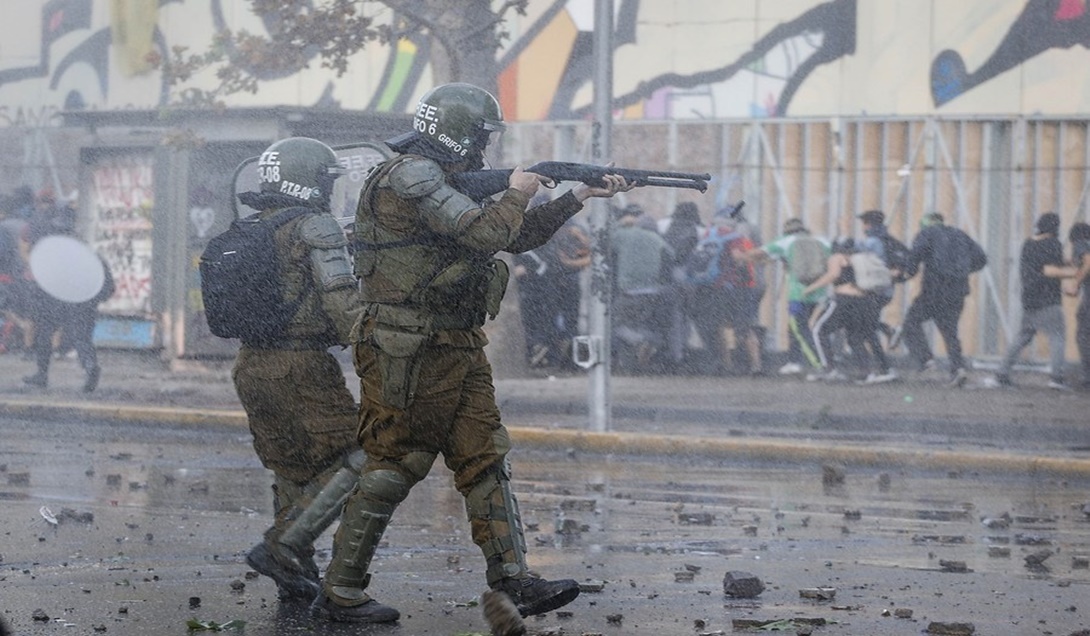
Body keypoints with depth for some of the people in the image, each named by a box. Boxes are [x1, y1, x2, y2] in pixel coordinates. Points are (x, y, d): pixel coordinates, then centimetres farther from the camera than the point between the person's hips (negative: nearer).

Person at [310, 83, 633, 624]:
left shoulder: (450, 185, 18)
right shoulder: (409, 177, -13)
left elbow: (517, 235, 25)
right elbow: (486, 232, -22)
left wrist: (581, 196, 19)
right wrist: (517, 193, -2)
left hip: (458, 350, 10)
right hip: (408, 352, -10)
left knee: (486, 461, 5)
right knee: (392, 468, -6)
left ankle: (514, 583, 4)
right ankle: (339, 594, 1)